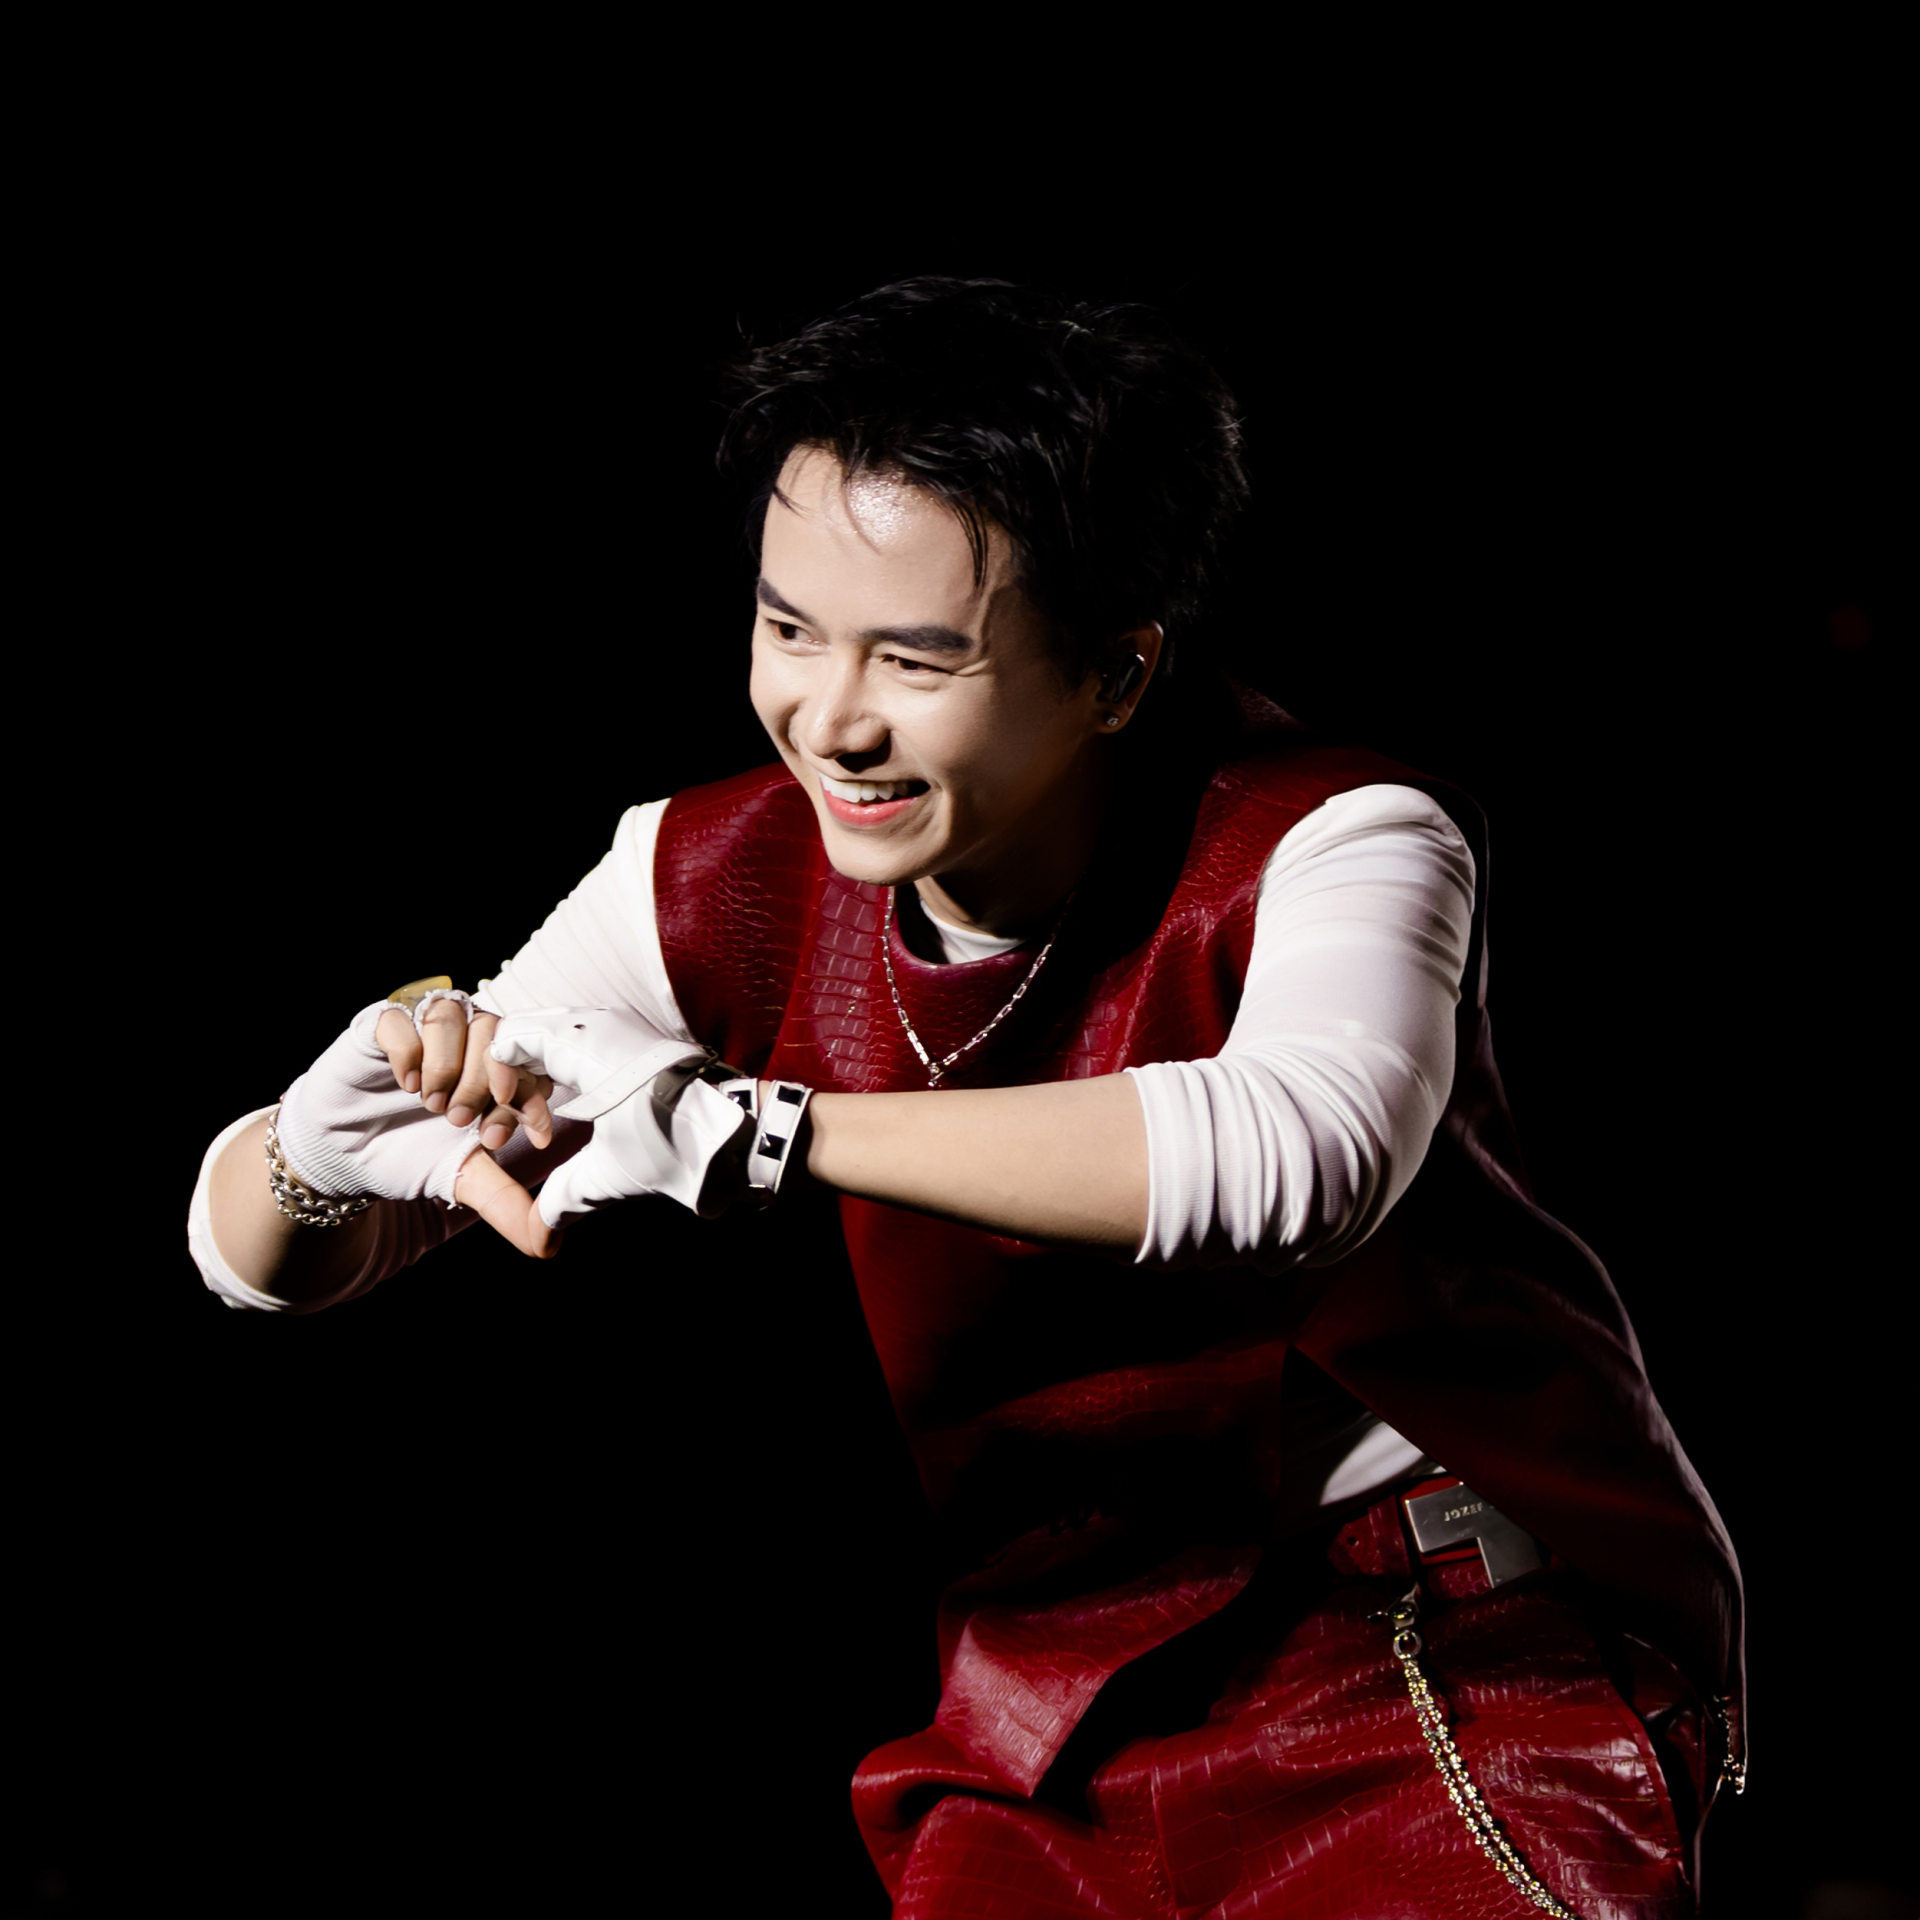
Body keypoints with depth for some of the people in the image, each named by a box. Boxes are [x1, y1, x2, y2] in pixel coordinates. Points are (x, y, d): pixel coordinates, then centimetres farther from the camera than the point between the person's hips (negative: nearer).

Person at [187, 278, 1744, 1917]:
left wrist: (757, 1131, -43)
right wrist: (331, 1140, -29)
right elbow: (257, 1255, -4)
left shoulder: (1330, 845, -20)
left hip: (1479, 1650, -3)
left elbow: (1306, 1151, -44)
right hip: (1066, 1691, 4)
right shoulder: (719, 890, -8)